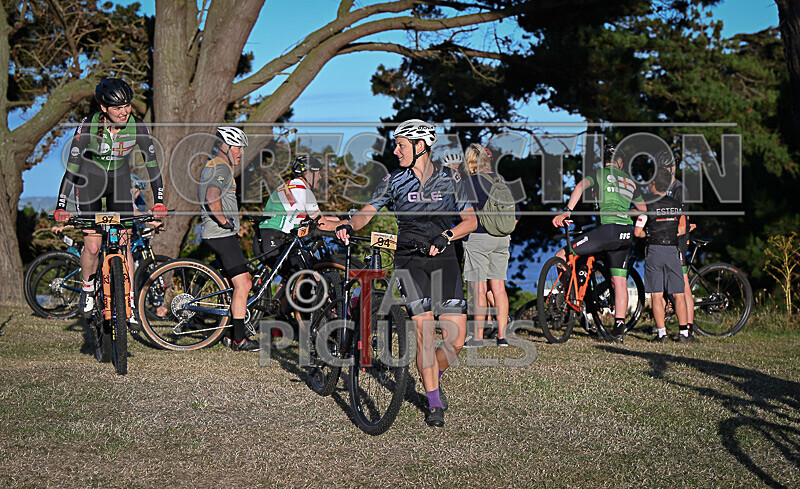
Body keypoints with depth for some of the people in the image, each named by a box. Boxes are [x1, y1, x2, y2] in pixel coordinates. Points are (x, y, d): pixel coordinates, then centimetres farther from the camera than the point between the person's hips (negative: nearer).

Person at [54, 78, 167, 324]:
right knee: (93, 246, -7)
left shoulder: (137, 127, -21)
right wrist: (61, 205, -31)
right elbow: (72, 166, -25)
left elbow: (152, 163, -15)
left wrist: (159, 200, -23)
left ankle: (129, 303, 1)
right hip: (90, 181, -2)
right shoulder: (89, 126, -26)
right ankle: (88, 288, 22)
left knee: (124, 244, -6)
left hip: (119, 181, 2)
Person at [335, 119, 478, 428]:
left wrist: (445, 237, -21)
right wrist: (349, 226, -25)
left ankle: (435, 377, 26)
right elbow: (367, 212, -3)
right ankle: (434, 404, -1)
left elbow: (470, 220, -3)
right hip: (409, 259, -1)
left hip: (443, 258, 1)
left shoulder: (449, 179, 3)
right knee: (425, 333, -15)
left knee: (455, 340, -6)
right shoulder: (394, 181, 4)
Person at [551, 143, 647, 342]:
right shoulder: (630, 181, 23)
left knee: (561, 256, -1)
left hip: (608, 228, -6)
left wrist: (566, 212, -20)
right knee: (620, 282, 9)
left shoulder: (600, 173, 8)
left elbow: (581, 186, -14)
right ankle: (619, 327, 6)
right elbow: (643, 209, 33)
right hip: (626, 233, 6)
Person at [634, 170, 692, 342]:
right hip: (673, 251, 3)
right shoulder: (677, 205, 6)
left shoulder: (648, 206, -7)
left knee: (656, 295, 0)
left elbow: (637, 232, -6)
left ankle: (662, 333, -3)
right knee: (678, 294, 7)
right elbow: (682, 230, 13)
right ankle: (683, 332, 4)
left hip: (654, 251, -3)